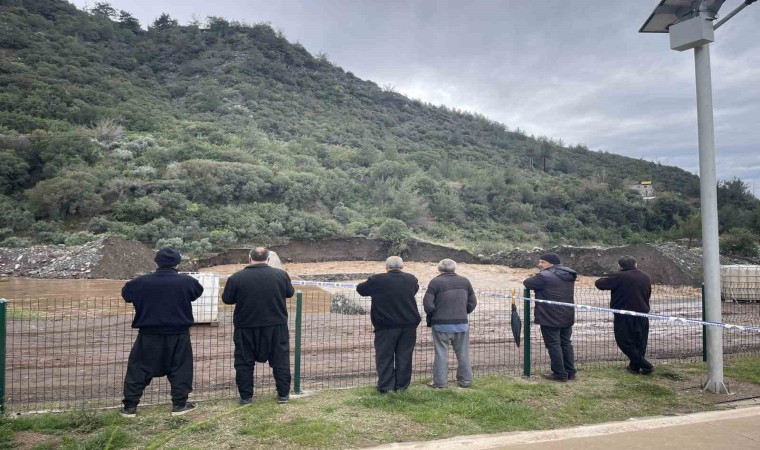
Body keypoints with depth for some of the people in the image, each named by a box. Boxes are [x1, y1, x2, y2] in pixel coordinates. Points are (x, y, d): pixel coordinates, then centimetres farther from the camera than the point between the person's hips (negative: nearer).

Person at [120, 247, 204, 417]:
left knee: (138, 368, 13)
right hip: (178, 334, 0)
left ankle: (130, 406, 17)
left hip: (149, 334, 1)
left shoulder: (142, 282, -7)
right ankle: (179, 404, 15)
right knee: (180, 368, 12)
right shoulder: (186, 281, -8)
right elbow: (199, 290, 12)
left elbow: (125, 292, 11)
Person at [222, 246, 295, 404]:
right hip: (276, 326, 1)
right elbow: (290, 292, 7)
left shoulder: (237, 277, -9)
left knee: (244, 362, 14)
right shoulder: (281, 274, -5)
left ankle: (246, 396, 19)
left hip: (246, 328, 0)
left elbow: (227, 299, 0)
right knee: (280, 360, 13)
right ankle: (283, 394, 18)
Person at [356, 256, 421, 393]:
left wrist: (373, 287, 21)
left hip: (386, 326, -3)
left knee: (385, 357, 8)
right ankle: (401, 385, 19)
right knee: (404, 356, 12)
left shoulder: (377, 280, -10)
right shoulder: (411, 279, 1)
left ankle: (385, 386, 12)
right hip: (409, 325, 3)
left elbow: (360, 289, 4)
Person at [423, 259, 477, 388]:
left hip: (441, 324, -3)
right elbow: (472, 303, 9)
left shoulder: (435, 282, -8)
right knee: (463, 353, 13)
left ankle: (440, 381, 10)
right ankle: (466, 380, 21)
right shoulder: (465, 281, 5)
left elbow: (428, 304, -10)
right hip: (462, 324, 3)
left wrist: (432, 317, 8)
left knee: (441, 353, 5)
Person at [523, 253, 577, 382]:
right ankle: (570, 372, 23)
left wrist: (534, 279, 14)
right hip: (567, 317, 8)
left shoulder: (544, 276, -17)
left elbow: (526, 283, -8)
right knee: (566, 344, 17)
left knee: (553, 345, 0)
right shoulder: (568, 275, 9)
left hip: (550, 318, -8)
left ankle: (560, 374, 4)